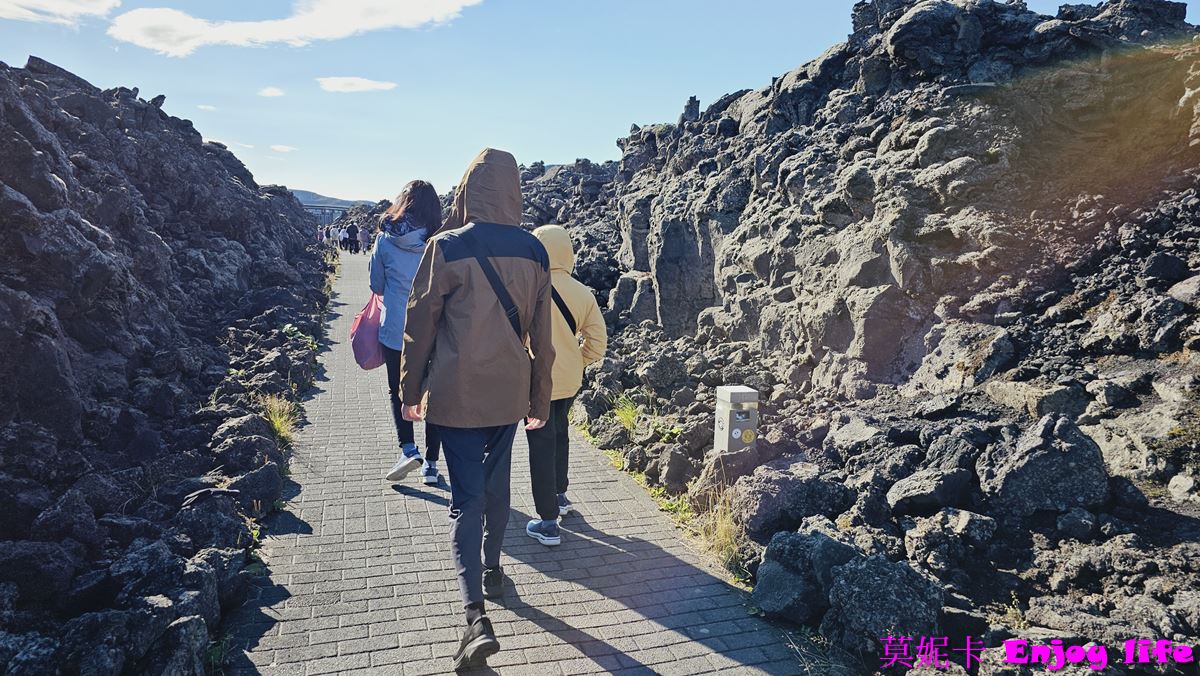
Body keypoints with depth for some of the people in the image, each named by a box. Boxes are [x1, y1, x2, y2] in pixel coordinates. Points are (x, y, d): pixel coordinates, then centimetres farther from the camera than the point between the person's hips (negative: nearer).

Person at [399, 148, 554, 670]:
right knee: (496, 483, 22)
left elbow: (420, 324, -6)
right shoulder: (533, 252, -1)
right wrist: (539, 399, 12)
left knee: (466, 497, 1)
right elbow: (540, 334, 3)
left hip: (456, 393, -3)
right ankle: (491, 571, 39)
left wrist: (410, 390, 6)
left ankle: (477, 617, -6)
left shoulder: (447, 248, -12)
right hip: (509, 391, 4)